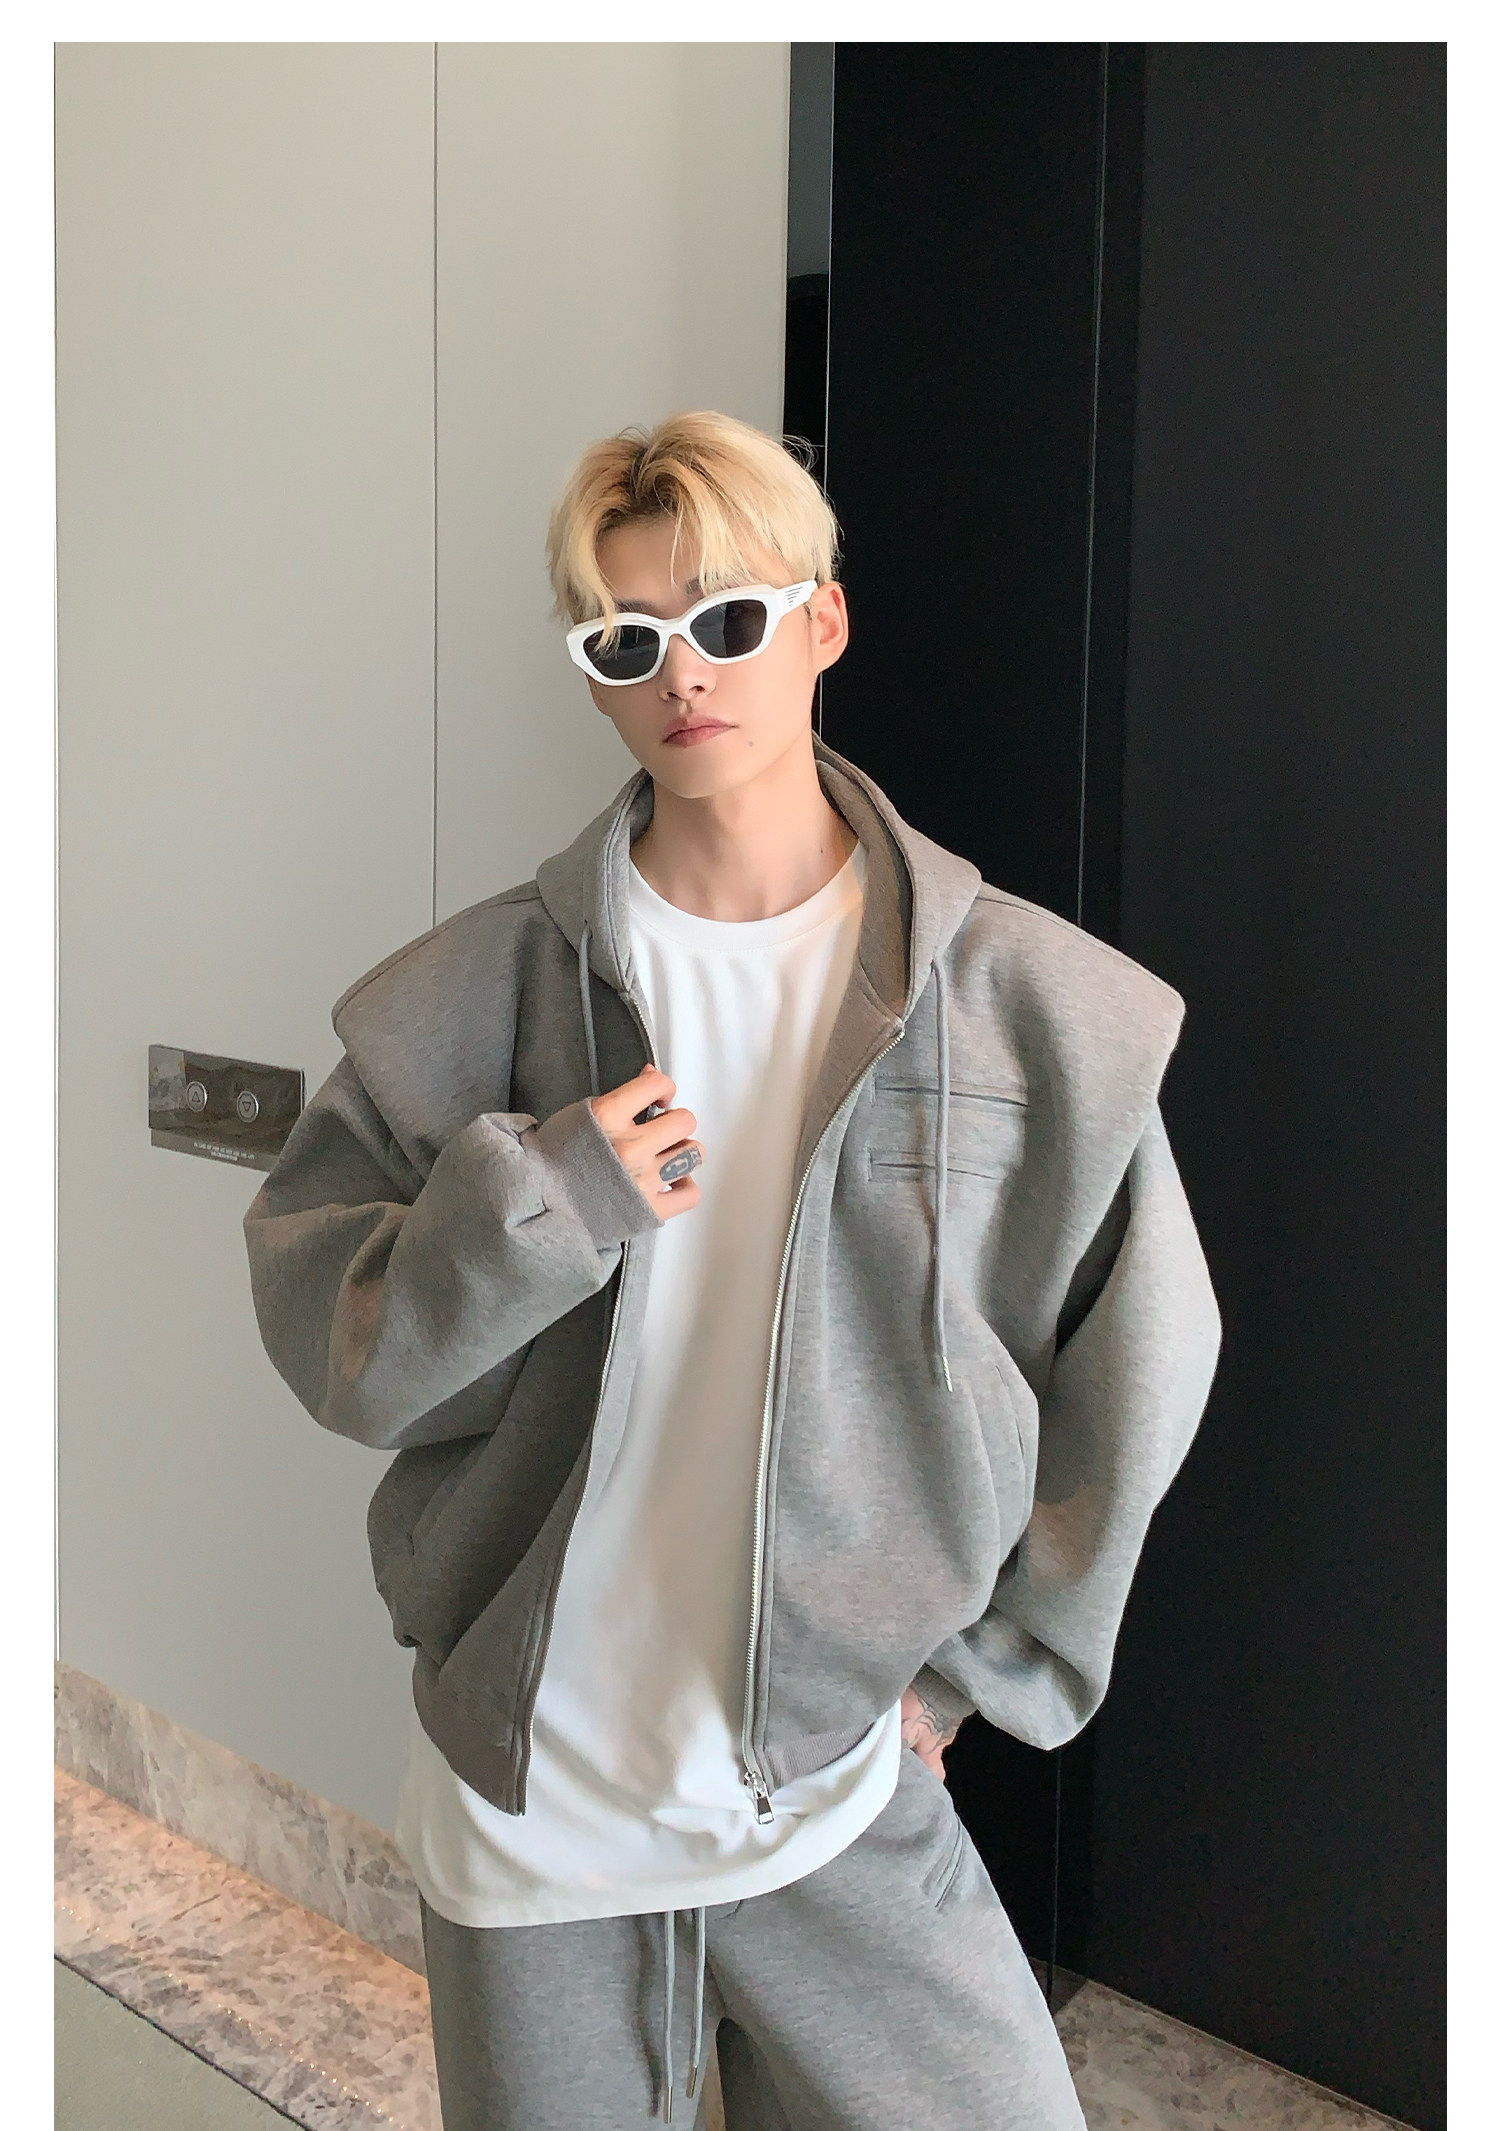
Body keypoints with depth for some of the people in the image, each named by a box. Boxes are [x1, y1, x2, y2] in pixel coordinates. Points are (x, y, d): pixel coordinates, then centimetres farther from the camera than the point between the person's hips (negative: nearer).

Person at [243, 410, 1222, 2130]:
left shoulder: (1031, 1001, -7)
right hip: (529, 1795, 0)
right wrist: (532, 1202, -21)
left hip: (849, 1792, 1)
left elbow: (1133, 1375, 2)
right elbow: (324, 1338, -4)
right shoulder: (481, 989, -7)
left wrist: (980, 1662, 3)